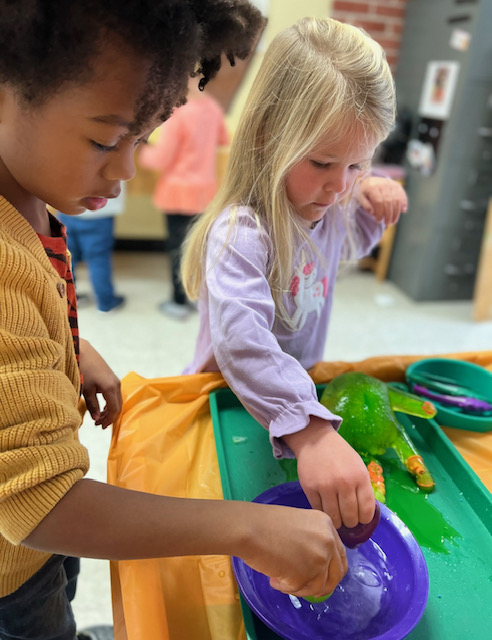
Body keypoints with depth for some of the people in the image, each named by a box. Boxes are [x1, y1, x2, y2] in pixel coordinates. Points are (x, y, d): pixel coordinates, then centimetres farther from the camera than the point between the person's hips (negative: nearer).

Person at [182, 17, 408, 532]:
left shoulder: (330, 208, -6)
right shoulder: (241, 231, -32)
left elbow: (350, 243, 19)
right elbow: (241, 342, -47)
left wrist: (374, 203, -4)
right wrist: (311, 431, -60)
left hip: (301, 391, 7)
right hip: (228, 408, -6)